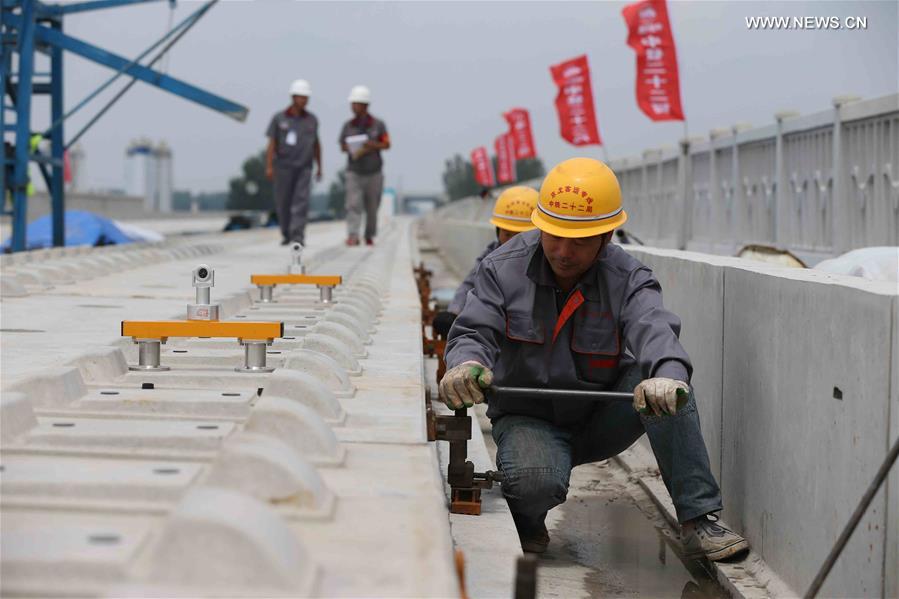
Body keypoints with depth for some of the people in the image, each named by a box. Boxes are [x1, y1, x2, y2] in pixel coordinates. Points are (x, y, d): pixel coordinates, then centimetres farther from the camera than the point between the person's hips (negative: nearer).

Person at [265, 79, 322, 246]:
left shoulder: (312, 119, 7)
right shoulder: (279, 118, 0)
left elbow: (316, 144, 16)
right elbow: (272, 144, -2)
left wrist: (319, 166, 15)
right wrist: (269, 167, -10)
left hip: (304, 168, 1)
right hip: (283, 167, -1)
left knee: (301, 201, -12)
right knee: (283, 202, 5)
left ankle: (298, 236, -15)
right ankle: (286, 234, 21)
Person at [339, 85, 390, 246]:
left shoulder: (378, 124, -3)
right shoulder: (348, 126, 1)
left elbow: (387, 145, -2)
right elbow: (342, 146, 8)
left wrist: (373, 145, -21)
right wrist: (352, 150, -13)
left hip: (374, 172, 0)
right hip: (354, 172, 0)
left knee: (372, 207, 9)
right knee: (353, 204, -14)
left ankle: (369, 236, 23)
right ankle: (352, 236, -20)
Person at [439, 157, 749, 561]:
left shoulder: (627, 280, -12)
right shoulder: (503, 269, -8)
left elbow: (653, 330, -33)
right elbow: (473, 331, -16)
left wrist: (667, 374, -58)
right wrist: (466, 364, -44)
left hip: (601, 421, 1)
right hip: (529, 420, -1)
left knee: (665, 386, -29)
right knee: (536, 481, -37)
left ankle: (698, 522, -27)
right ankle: (524, 520, 3)